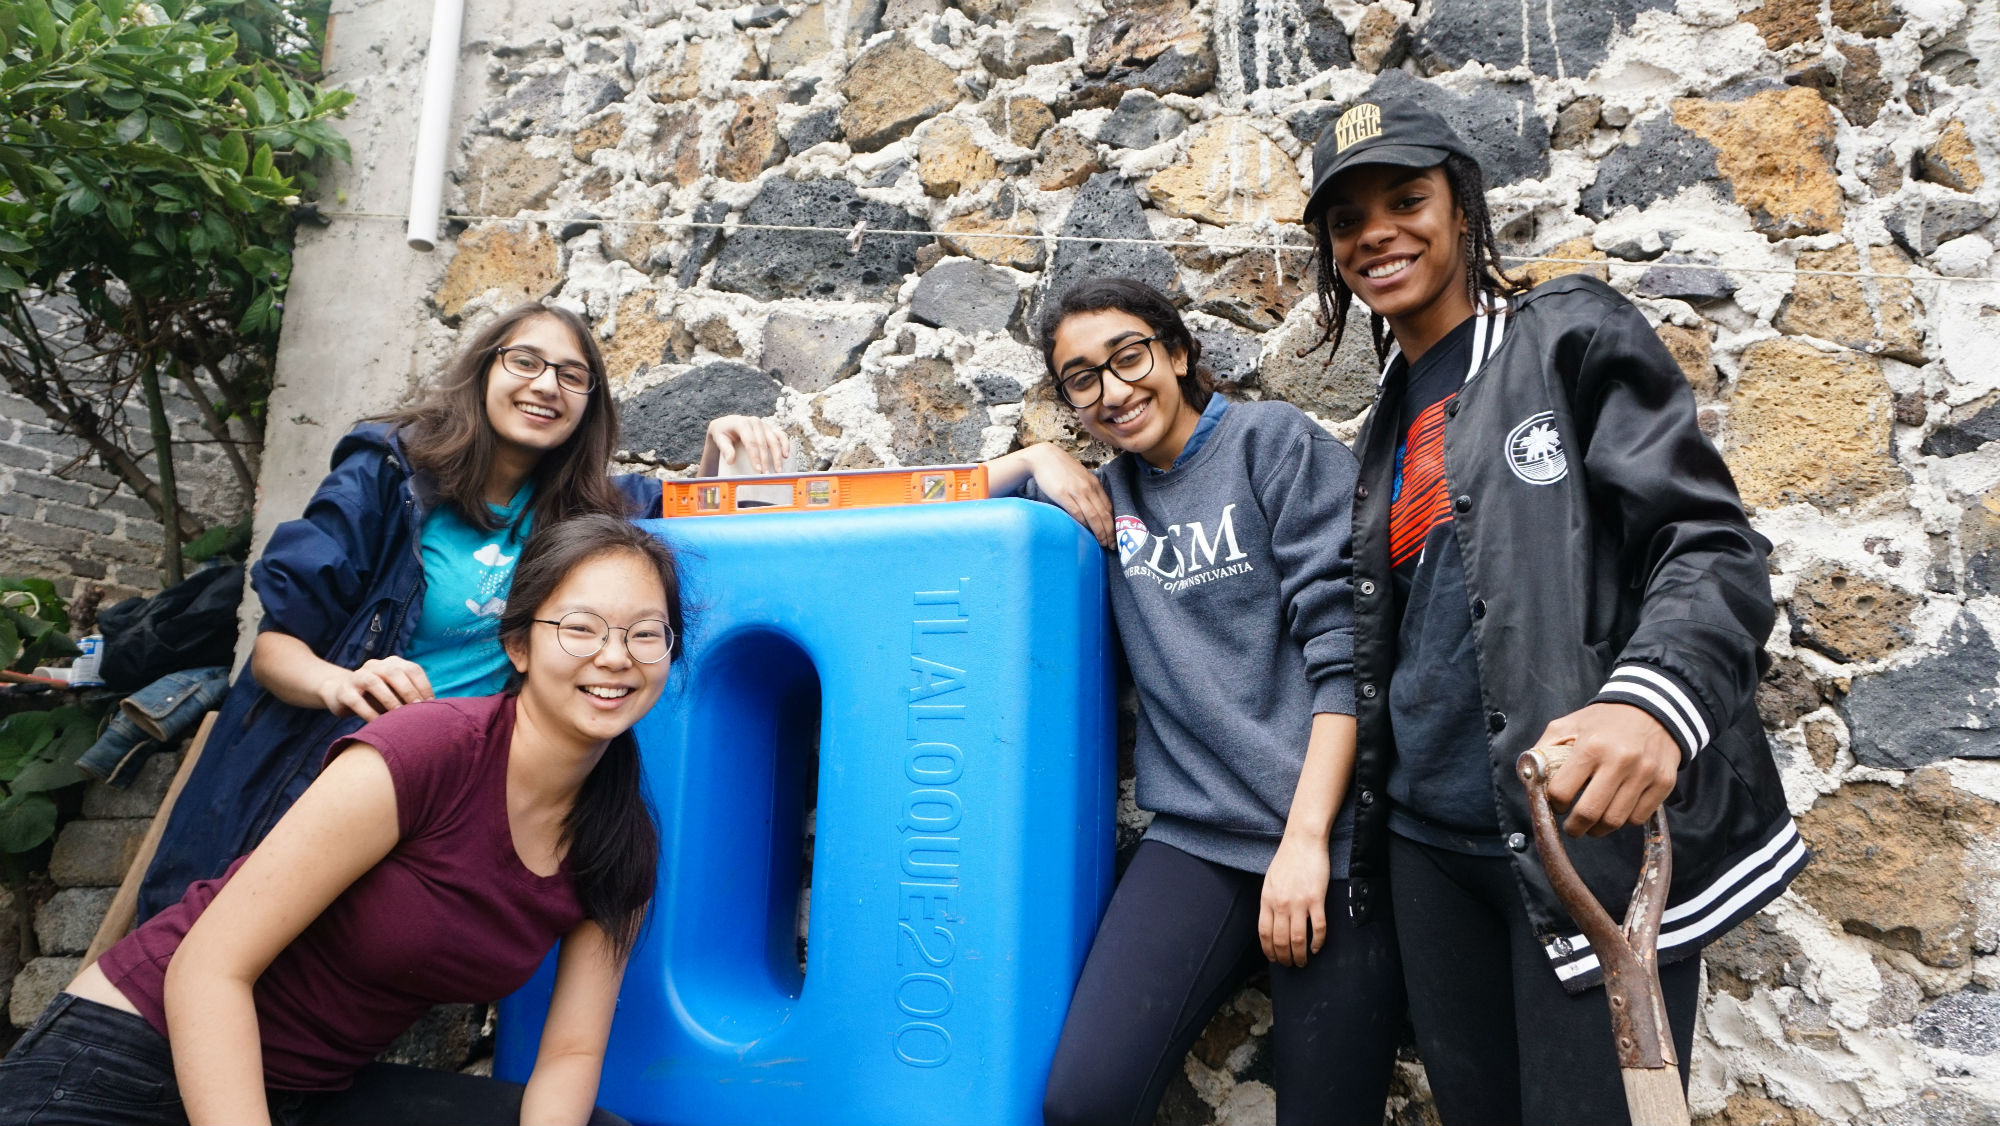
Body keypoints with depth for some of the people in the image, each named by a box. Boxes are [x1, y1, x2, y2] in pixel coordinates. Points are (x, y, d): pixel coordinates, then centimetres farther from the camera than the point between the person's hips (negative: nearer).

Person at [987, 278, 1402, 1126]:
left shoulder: (1272, 440, 2)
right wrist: (1036, 462, 5)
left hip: (1329, 832, -3)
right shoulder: (1109, 491, 15)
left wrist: (1305, 838, -12)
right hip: (1199, 835, 3)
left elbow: (1345, 644, -6)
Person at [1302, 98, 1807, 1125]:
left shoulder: (1572, 335, -1)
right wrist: (1337, 832, 16)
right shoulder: (1387, 430, 16)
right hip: (1431, 841, 6)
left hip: (1589, 824, -6)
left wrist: (1653, 701, -31)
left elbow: (1711, 544, -11)